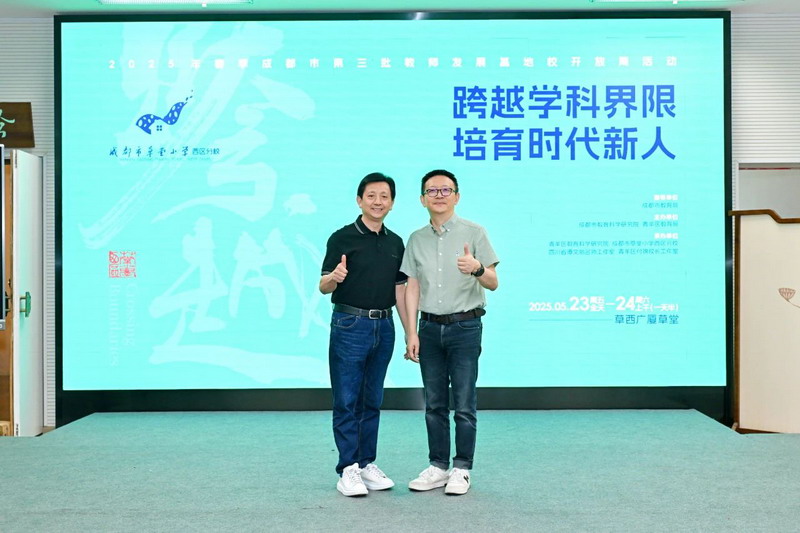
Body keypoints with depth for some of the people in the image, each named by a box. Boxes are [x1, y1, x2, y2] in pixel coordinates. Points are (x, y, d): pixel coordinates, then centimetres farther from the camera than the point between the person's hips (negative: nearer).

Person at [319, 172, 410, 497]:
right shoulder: (343, 238, -5)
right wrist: (334, 277, -32)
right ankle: (348, 470, 5)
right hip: (350, 325, -5)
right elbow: (324, 287, -8)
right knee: (347, 401, -1)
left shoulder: (395, 242, 11)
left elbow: (399, 290, 14)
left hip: (384, 327, 5)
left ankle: (367, 464, 19)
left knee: (372, 401, 11)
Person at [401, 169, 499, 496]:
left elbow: (493, 283, -4)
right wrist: (412, 332, 2)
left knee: (464, 405, 0)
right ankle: (438, 467, 20)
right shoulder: (417, 239, 9)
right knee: (434, 405, 10)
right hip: (430, 328, 4)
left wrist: (477, 269, -27)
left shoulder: (474, 233, -2)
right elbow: (412, 287, 8)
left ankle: (462, 469, 10)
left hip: (465, 326, -3)